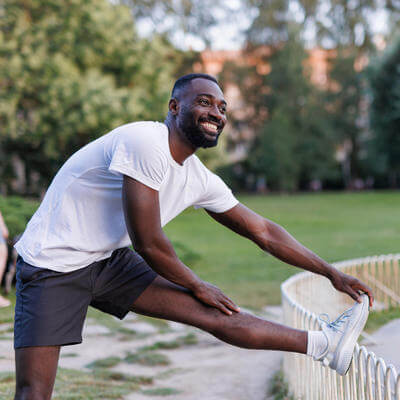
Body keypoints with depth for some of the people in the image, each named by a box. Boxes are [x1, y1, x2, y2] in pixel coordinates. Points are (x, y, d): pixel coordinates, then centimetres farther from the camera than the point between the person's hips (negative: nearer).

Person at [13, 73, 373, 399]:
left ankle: (327, 345, 12)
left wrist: (332, 273, 13)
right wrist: (197, 286, -4)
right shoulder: (146, 143, -24)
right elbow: (147, 242, -21)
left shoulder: (201, 181, 2)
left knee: (216, 315, 1)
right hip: (53, 263, -7)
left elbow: (263, 231, 11)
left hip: (112, 262, 7)